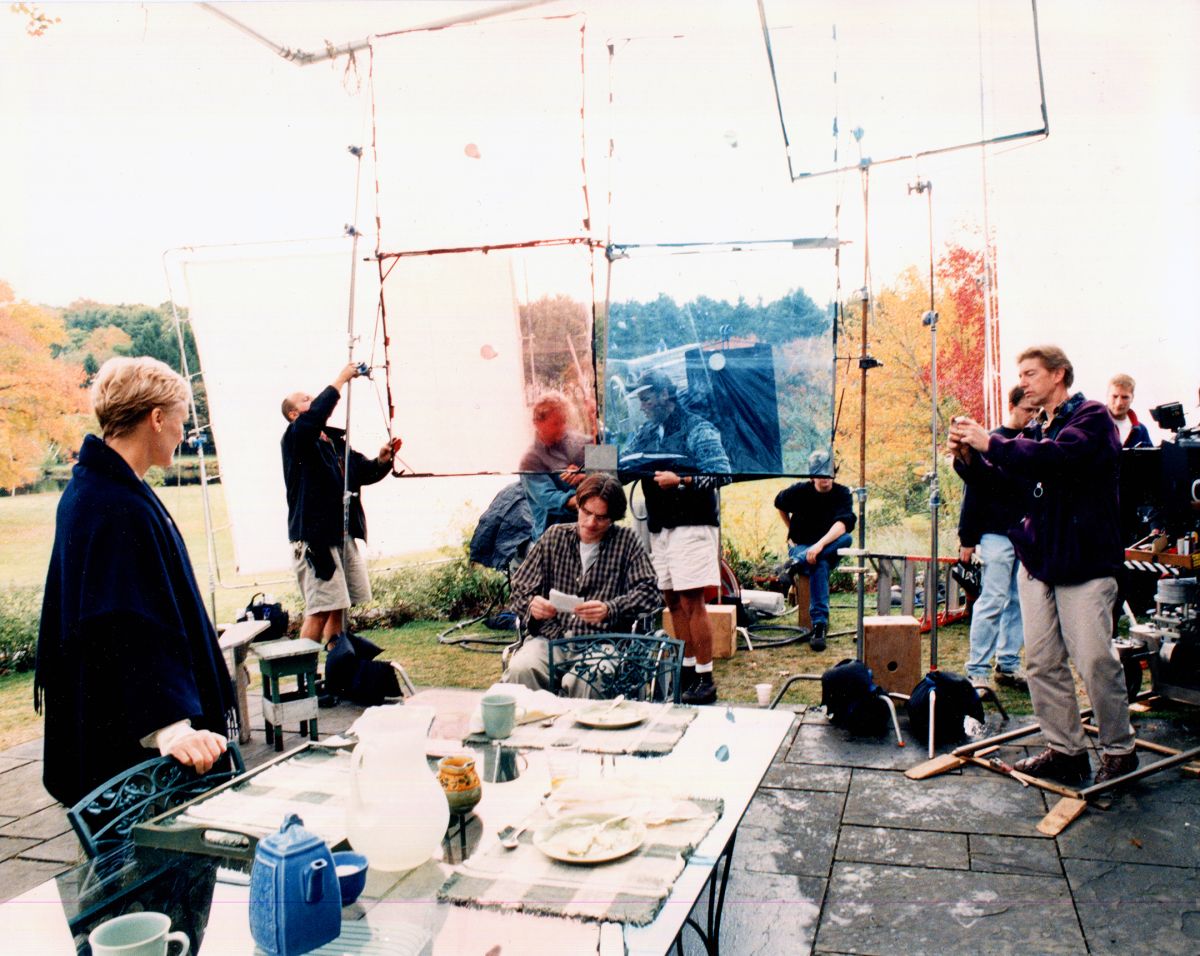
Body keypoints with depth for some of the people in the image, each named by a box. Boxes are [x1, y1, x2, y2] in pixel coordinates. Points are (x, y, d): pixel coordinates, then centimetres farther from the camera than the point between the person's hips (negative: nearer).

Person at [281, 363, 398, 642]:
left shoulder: (336, 440, 18)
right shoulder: (295, 438, -5)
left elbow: (364, 473, 17)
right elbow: (314, 416, -27)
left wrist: (382, 460, -4)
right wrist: (340, 381, -20)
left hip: (345, 534, 8)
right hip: (315, 536, -8)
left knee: (340, 606, 12)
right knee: (320, 609, -9)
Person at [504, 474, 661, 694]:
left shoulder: (626, 541, 7)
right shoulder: (555, 536, 13)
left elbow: (648, 591, -1)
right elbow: (520, 588, 13)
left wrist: (609, 610, -18)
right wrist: (532, 604, -11)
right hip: (549, 636, 2)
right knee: (520, 669, -30)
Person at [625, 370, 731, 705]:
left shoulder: (698, 430, -5)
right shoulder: (643, 435, 14)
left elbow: (721, 474, -13)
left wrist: (680, 481, -21)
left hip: (691, 524, -7)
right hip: (658, 526, 7)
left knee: (691, 600, -8)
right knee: (673, 601, 9)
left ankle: (705, 679, -2)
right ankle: (687, 669, 19)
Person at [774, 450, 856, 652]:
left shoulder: (842, 493, -6)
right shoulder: (799, 491, -2)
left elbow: (842, 523, -24)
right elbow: (779, 504, 20)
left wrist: (820, 544, -40)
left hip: (830, 550, 1)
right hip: (800, 547, -1)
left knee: (847, 538, -33)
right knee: (819, 566, -37)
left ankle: (798, 563, -41)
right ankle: (819, 624, -44)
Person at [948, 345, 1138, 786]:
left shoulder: (1092, 417, -4)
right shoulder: (1039, 431, 16)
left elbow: (1057, 457, -24)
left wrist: (991, 443, -19)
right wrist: (970, 457, -3)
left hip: (1085, 560, -7)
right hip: (1037, 558, 7)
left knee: (1096, 660, -4)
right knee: (1041, 662, 5)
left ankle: (1119, 751, 13)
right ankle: (1066, 750, 15)